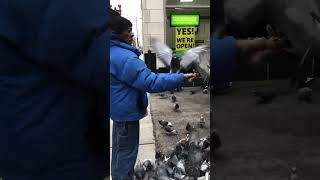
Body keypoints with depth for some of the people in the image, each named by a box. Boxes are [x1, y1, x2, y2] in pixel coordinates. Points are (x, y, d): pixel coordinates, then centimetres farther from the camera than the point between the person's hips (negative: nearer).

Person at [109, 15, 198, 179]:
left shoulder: (114, 52, 7)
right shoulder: (124, 57, -27)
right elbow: (150, 81, -30)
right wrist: (181, 78, -27)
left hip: (120, 108, 11)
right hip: (126, 111, -11)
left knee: (120, 150, 25)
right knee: (126, 153, 4)